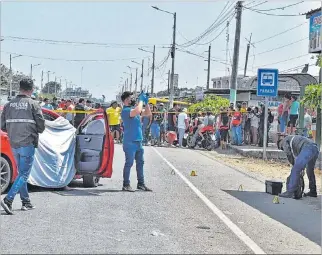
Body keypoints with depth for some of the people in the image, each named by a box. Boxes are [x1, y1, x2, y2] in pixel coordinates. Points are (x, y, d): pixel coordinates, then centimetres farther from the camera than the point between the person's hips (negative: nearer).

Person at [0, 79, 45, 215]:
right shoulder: (33, 104, -8)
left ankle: (26, 202, 23)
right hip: (28, 144, -5)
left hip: (14, 145, 6)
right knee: (24, 174, -2)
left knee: (22, 172, 17)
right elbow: (41, 126, -8)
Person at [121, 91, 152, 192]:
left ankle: (141, 184, 19)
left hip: (138, 141, 9)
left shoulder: (134, 108, 14)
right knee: (129, 163, -5)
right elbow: (138, 111, -31)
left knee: (140, 163, 12)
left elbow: (148, 113, 19)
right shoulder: (125, 110, -13)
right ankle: (126, 185, 1)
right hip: (130, 142, -9)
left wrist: (146, 102, 6)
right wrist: (141, 100, -17)